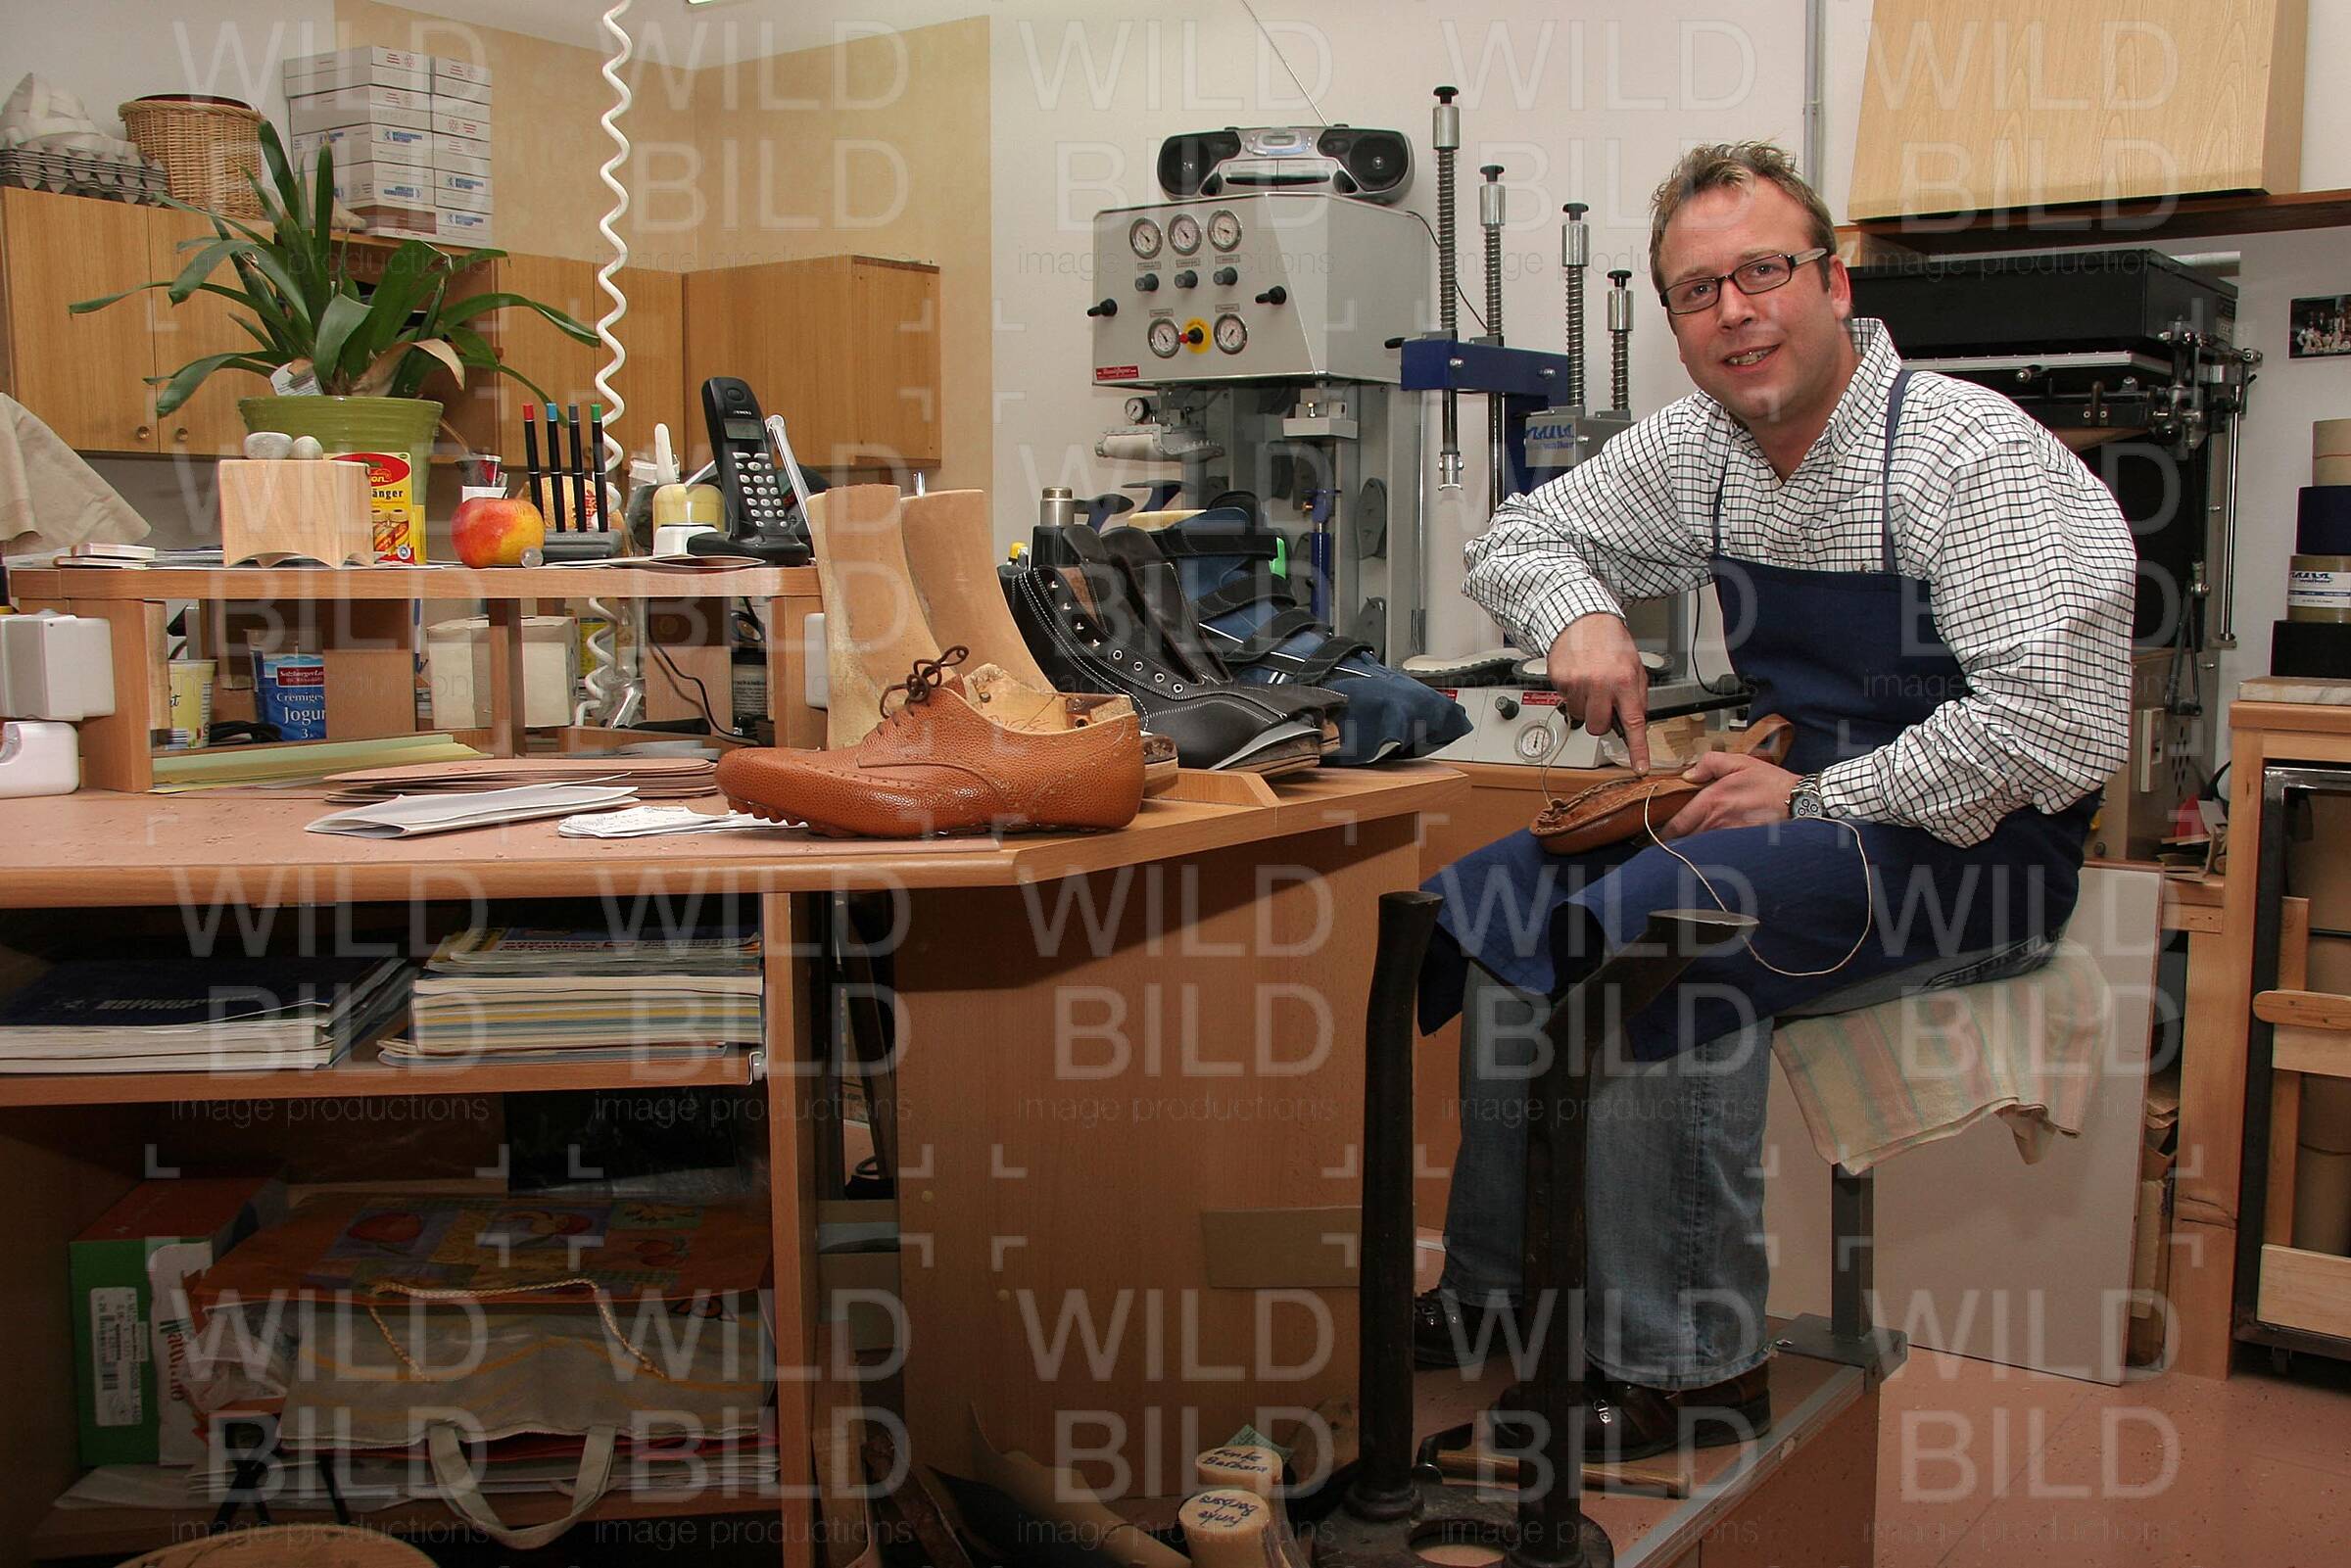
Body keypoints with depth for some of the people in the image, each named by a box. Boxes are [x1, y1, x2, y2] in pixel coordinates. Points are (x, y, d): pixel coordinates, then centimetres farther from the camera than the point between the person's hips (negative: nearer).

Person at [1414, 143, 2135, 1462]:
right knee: (1498, 898, -10)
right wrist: (1582, 616, -7)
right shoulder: (1697, 451, 4)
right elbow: (1519, 538, 16)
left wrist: (1815, 800, -23)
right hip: (1808, 804, 7)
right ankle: (1499, 1293, 0)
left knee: (1656, 921, -30)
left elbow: (2054, 721, -26)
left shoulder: (1977, 456, -18)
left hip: (1979, 847, -7)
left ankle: (1693, 1367, -18)